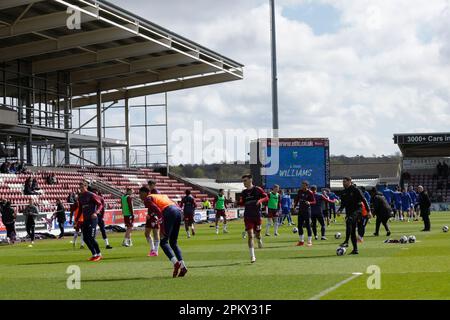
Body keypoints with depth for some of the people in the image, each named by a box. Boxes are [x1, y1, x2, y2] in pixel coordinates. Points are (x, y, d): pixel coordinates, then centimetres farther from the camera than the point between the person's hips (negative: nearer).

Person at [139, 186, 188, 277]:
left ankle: (176, 263, -21)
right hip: (178, 211, 8)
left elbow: (158, 211, -8)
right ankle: (183, 266, 2)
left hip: (169, 212, -8)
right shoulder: (159, 196, 33)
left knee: (163, 242, -2)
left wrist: (162, 229, -12)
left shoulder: (147, 199, 9)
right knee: (173, 243, 15)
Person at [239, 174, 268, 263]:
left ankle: (259, 239, 48)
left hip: (257, 215, -2)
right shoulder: (244, 192, 7)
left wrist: (260, 200, -21)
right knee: (250, 235, -9)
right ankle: (252, 256, -10)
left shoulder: (258, 189, -3)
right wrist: (239, 203, -8)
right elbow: (242, 203, 14)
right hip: (248, 216, 2)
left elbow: (266, 198, -2)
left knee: (257, 234, 8)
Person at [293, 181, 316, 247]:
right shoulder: (300, 191, 7)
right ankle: (301, 241, 20)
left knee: (308, 225, -5)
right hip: (300, 210, 6)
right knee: (299, 225, 9)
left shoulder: (310, 193, -9)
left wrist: (309, 203, -30)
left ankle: (310, 241, 2)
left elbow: (314, 202, -10)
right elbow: (297, 199, 17)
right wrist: (294, 206, 8)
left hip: (307, 210, -6)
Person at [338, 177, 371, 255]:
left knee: (348, 221, -33)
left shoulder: (355, 190, -7)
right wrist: (340, 210, 1)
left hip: (357, 210, -8)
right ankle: (355, 249, 12)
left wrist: (368, 211, -11)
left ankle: (346, 242, -38)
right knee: (352, 231, 7)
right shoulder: (344, 192, 13)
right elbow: (343, 204, 21)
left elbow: (364, 200, -7)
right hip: (349, 212, 8)